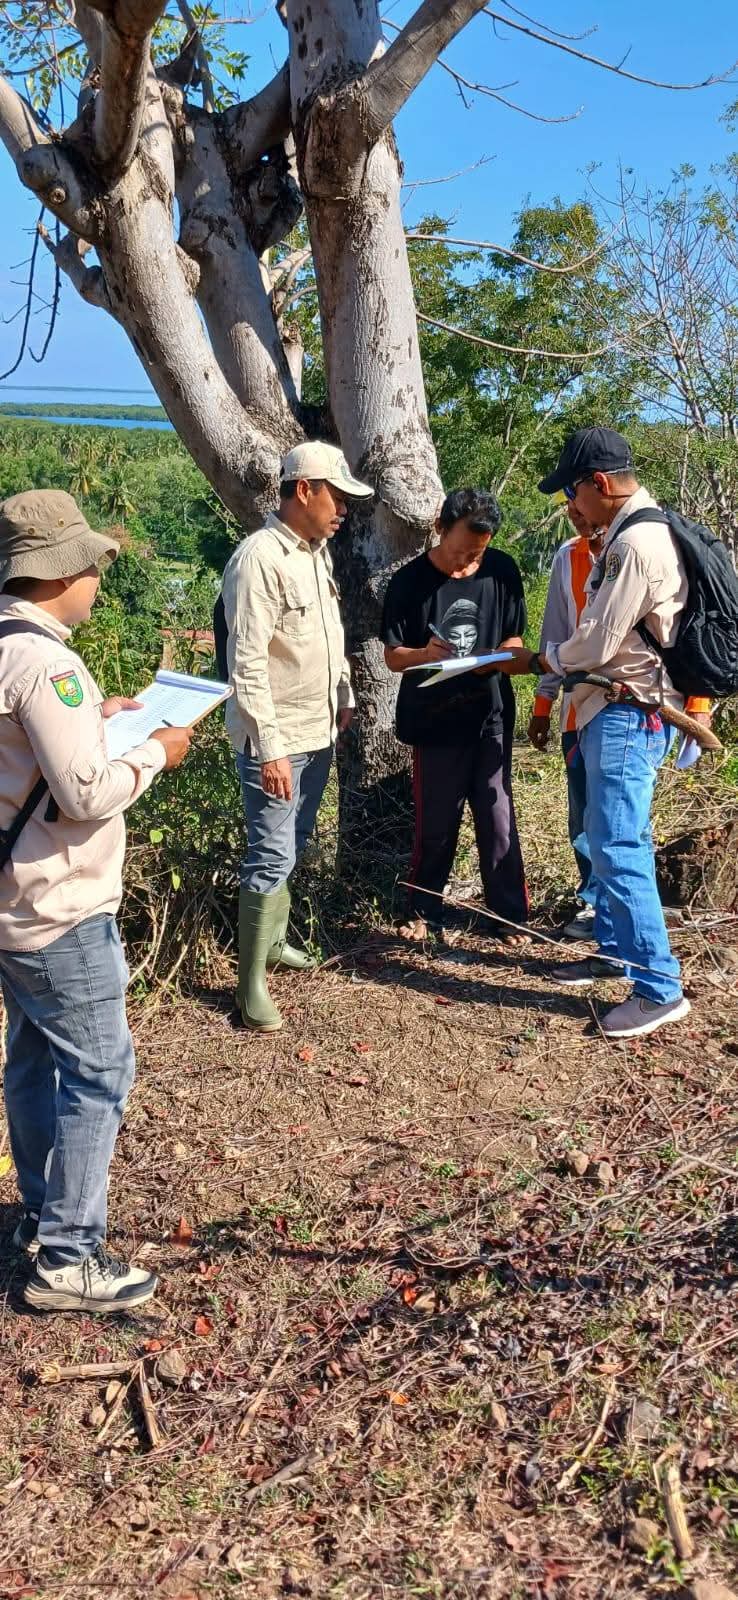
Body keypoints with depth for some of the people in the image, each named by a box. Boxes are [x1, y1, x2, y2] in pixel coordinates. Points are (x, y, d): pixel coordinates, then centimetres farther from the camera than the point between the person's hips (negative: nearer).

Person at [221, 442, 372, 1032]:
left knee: (293, 847, 19)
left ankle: (273, 938, 35)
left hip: (318, 731, 9)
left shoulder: (318, 551, 9)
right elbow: (247, 665, -23)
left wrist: (344, 696, 19)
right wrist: (269, 748, -23)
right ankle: (252, 981, 4)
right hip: (275, 740, -9)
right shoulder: (260, 558, -19)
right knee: (272, 858, -6)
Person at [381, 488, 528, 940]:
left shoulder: (502, 572, -2)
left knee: (498, 820, 6)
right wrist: (425, 654, -25)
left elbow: (514, 638, 8)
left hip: (491, 716, 1)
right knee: (435, 823, 7)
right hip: (434, 721, -1)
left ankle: (511, 915, 17)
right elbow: (393, 656, -3)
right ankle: (426, 913, 22)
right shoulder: (409, 582, -7)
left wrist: (497, 657, -15)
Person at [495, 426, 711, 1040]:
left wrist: (537, 661, -1)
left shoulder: (636, 542, -19)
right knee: (610, 840, 18)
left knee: (618, 849, -10)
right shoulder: (634, 531, 13)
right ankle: (615, 949, 31)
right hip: (617, 709, 11)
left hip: (628, 715, -11)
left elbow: (596, 644, -18)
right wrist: (555, 659, 7)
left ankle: (659, 987, -5)